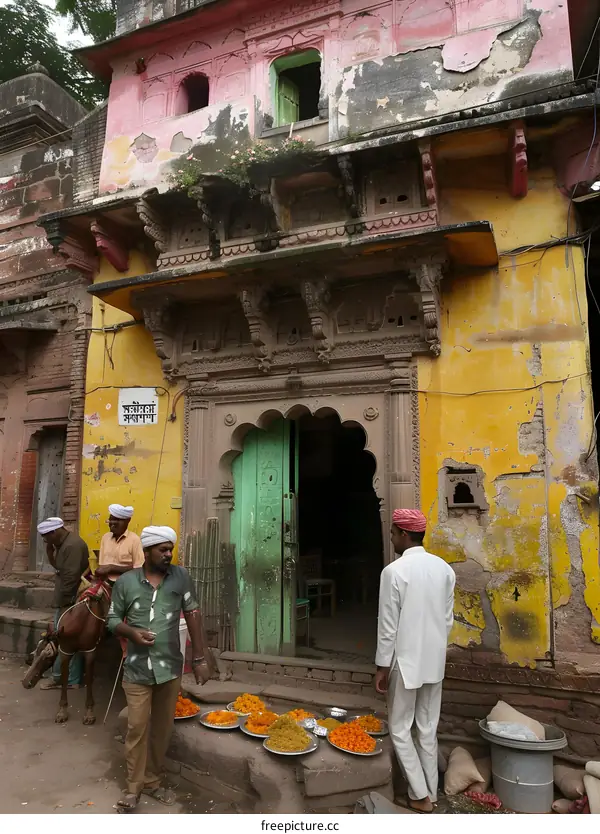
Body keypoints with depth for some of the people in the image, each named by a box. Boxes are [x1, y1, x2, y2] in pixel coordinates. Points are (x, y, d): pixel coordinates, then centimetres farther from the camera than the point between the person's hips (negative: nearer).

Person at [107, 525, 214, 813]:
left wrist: (200, 656, -3)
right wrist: (131, 632, -18)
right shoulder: (125, 582, -6)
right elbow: (112, 619, 3)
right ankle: (133, 787, 24)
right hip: (137, 670, -2)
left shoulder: (180, 576, -4)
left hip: (170, 667, 2)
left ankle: (152, 781, 33)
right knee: (137, 728, 5)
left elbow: (192, 613, -1)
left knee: (162, 728, 14)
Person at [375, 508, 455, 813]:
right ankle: (430, 792, 28)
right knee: (428, 728, 17)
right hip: (434, 661, 6)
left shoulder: (394, 571, -19)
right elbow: (448, 619, 6)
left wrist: (382, 666, -6)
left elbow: (388, 625, -15)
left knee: (400, 729, 11)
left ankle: (420, 795, 16)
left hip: (405, 662, -6)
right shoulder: (444, 569, -1)